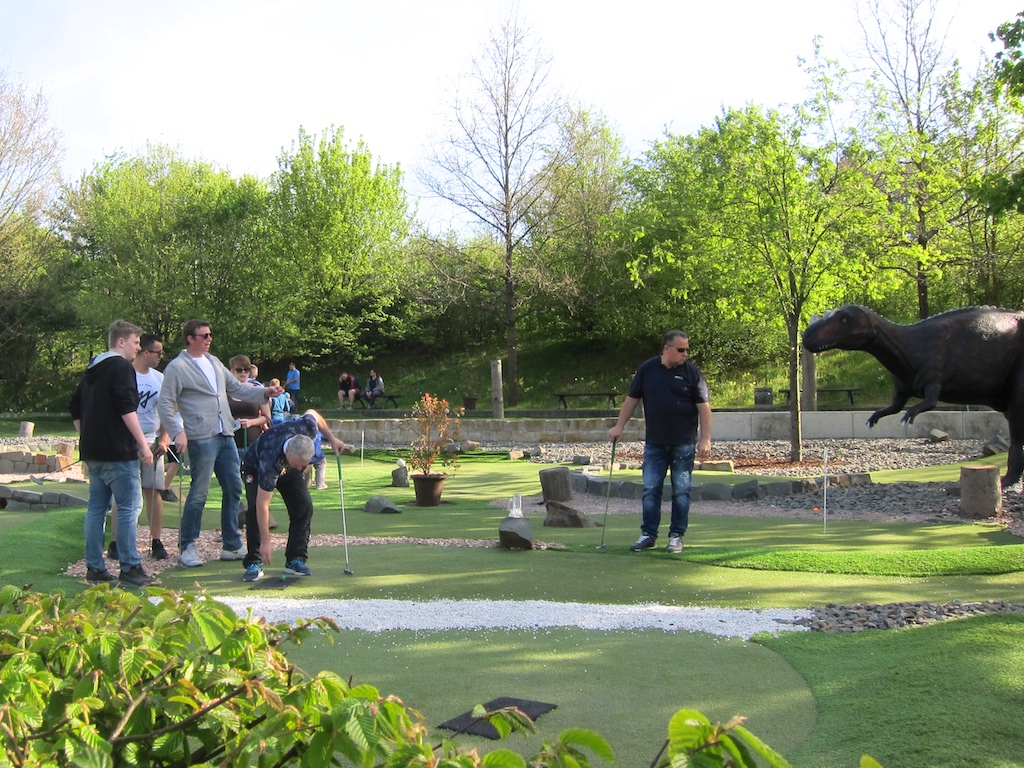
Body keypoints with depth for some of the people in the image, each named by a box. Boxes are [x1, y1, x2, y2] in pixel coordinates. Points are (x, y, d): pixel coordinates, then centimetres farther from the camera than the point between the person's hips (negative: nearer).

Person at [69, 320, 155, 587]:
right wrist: (143, 444, -18)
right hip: (118, 452, -9)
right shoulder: (121, 367, -9)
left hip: (93, 451, 9)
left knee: (96, 507, 11)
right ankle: (130, 568, -4)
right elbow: (126, 409, -19)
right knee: (129, 507, -5)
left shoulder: (92, 369, 18)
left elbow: (75, 409, 23)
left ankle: (95, 568, 14)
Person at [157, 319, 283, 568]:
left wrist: (264, 392, 9)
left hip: (226, 436, 8)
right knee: (199, 493, -4)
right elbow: (165, 404, -8)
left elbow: (236, 388, 22)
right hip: (201, 438, -8)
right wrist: (177, 432, -19)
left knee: (233, 489, 9)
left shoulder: (214, 362, 17)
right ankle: (187, 548, 9)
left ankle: (232, 546, 19)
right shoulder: (177, 367, -5)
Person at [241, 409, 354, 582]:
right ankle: (254, 563, -12)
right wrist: (265, 542, -37)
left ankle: (295, 560, -3)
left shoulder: (307, 427, -38)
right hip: (256, 468, -4)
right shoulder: (270, 460, -46)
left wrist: (333, 439, -6)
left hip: (288, 470, 4)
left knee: (304, 506, -12)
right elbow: (262, 504, -40)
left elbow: (312, 413, -10)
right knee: (255, 509, -24)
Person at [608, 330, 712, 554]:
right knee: (650, 490, 4)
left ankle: (676, 536, 14)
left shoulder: (692, 372, -2)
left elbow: (704, 407, -4)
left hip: (683, 444, -2)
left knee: (681, 491, 4)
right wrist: (619, 427, 7)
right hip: (654, 443, 2)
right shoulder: (646, 370, 4)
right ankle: (648, 534, 14)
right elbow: (632, 399, 11)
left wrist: (705, 439, -10)